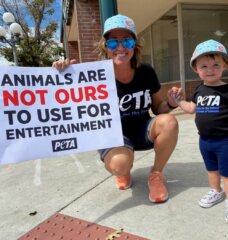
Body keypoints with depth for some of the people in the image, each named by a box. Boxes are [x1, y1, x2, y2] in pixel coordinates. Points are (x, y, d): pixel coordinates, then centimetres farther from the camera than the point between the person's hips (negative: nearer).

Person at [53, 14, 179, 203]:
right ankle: (123, 173, 7)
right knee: (120, 164, -35)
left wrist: (171, 104, -19)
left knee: (169, 122, -28)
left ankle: (156, 175, -3)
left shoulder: (146, 73, -8)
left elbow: (158, 108, 3)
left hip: (143, 130, 3)